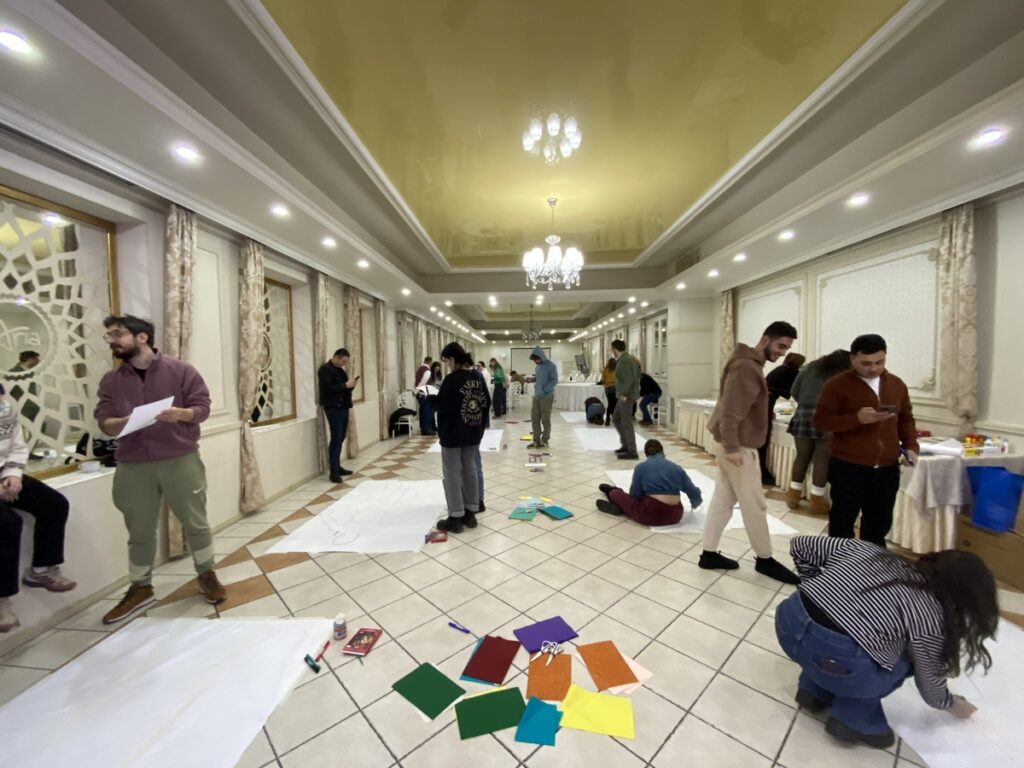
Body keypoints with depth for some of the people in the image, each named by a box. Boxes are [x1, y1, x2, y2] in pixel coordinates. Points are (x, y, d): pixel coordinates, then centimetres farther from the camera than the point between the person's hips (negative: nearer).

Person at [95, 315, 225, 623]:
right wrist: (121, 423, -19)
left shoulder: (180, 370, -2)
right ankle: (140, 588, 31)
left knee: (195, 523, 8)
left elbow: (202, 407, -4)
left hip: (181, 460, -3)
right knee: (139, 532, 13)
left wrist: (181, 414, -24)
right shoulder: (111, 380, 8)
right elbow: (104, 422, 3)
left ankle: (207, 576, 27)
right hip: (133, 466, 3)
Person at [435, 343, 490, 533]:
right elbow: (486, 403, 7)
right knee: (470, 470, 15)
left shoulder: (452, 379, -18)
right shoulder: (477, 377, 3)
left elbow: (442, 407, -19)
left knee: (452, 474, 4)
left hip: (453, 434, -7)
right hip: (474, 432, 7)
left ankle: (456, 518, 12)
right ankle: (470, 513, 25)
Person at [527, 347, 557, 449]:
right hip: (536, 396, 7)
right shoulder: (537, 366, 12)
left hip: (547, 397, -7)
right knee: (535, 418, 8)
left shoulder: (551, 366, -10)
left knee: (545, 420, 1)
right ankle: (536, 440, 18)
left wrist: (544, 391, -20)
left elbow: (554, 380, -14)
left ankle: (545, 441, 12)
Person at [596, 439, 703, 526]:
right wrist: (695, 504, 32)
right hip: (675, 516, 5)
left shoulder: (641, 467, 2)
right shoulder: (676, 467, 10)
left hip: (652, 514, -4)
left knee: (616, 493, 13)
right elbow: (694, 494, 11)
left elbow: (634, 494, 5)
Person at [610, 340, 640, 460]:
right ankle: (626, 445, 25)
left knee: (626, 423, -5)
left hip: (626, 396, -10)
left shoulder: (624, 360, -17)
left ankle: (632, 452, 1)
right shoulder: (629, 358, 14)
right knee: (616, 419, 18)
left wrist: (623, 394, -19)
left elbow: (628, 379, -24)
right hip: (626, 395, 10)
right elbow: (637, 377, 17)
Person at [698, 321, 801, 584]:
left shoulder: (752, 364, 15)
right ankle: (764, 560, 23)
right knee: (754, 504, 5)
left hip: (737, 443, 10)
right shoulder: (746, 366, -18)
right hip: (738, 446, -10)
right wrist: (732, 447, -26)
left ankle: (709, 553, 22)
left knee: (723, 500, 13)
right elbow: (730, 411, -25)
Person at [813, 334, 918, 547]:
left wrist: (910, 446, 3)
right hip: (848, 467, -5)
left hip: (887, 468, 5)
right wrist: (857, 418, -25)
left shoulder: (897, 384, 9)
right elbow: (820, 421, -12)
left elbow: (906, 419, 18)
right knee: (843, 522, 5)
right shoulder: (837, 384, -9)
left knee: (879, 523, 17)